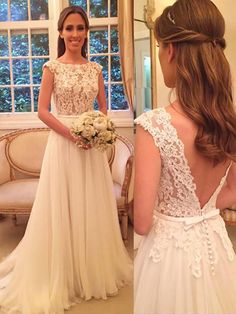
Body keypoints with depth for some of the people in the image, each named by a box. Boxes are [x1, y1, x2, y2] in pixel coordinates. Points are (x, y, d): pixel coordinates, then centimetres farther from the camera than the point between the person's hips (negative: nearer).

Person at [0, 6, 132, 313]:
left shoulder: (95, 68, 8)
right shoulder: (52, 67, -2)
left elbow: (104, 108, 11)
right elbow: (43, 111, -6)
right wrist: (72, 134, -17)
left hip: (92, 142, 4)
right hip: (62, 141, -3)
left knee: (92, 207, 10)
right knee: (62, 208, 3)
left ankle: (94, 270, 29)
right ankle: (62, 275, 20)